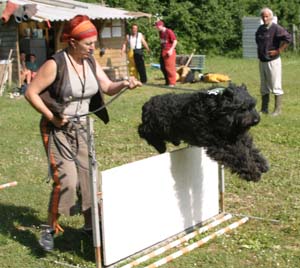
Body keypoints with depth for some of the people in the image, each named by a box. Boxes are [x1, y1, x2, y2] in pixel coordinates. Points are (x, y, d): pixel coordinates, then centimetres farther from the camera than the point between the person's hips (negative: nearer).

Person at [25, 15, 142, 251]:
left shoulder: (90, 61, 0)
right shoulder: (55, 64, -19)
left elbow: (108, 87, -1)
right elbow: (31, 93, -16)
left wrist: (124, 84, -21)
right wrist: (51, 116, -20)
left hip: (82, 127, 7)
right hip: (58, 129, -6)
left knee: (88, 176, 10)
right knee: (66, 180, -13)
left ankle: (91, 224, 26)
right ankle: (50, 229, 6)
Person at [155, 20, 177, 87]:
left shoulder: (169, 31, -11)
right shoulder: (160, 32, 13)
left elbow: (175, 41, -12)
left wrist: (171, 50, -18)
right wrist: (161, 50, 16)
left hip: (169, 51, -8)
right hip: (163, 51, 8)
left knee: (170, 67, -7)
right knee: (163, 67, 9)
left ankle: (172, 82, 0)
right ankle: (167, 82, 19)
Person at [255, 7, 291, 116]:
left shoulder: (276, 28, -13)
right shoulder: (260, 29, 11)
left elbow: (288, 38, -22)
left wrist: (279, 51, -17)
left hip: (273, 61, -8)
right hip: (262, 61, 8)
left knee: (276, 87, -2)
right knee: (264, 87, 14)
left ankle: (278, 110, 3)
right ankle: (264, 109, 22)